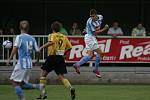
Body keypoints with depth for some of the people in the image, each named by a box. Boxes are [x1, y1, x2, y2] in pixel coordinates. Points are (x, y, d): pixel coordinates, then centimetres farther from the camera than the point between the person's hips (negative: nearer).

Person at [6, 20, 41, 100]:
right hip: (29, 64, 6)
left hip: (21, 63, -6)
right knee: (22, 84, 16)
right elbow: (37, 51, 10)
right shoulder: (32, 38, 10)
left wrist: (9, 59, -15)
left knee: (15, 82, 0)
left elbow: (15, 48, -18)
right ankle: (37, 86, -5)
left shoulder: (19, 37, -6)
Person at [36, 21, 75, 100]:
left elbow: (51, 42, -25)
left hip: (52, 57, -4)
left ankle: (43, 94, 9)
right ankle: (71, 88, -22)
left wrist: (41, 47, -22)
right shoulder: (64, 37, 13)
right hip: (61, 58, 4)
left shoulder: (52, 35, -3)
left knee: (44, 74, 11)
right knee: (61, 77, 4)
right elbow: (69, 47, 11)